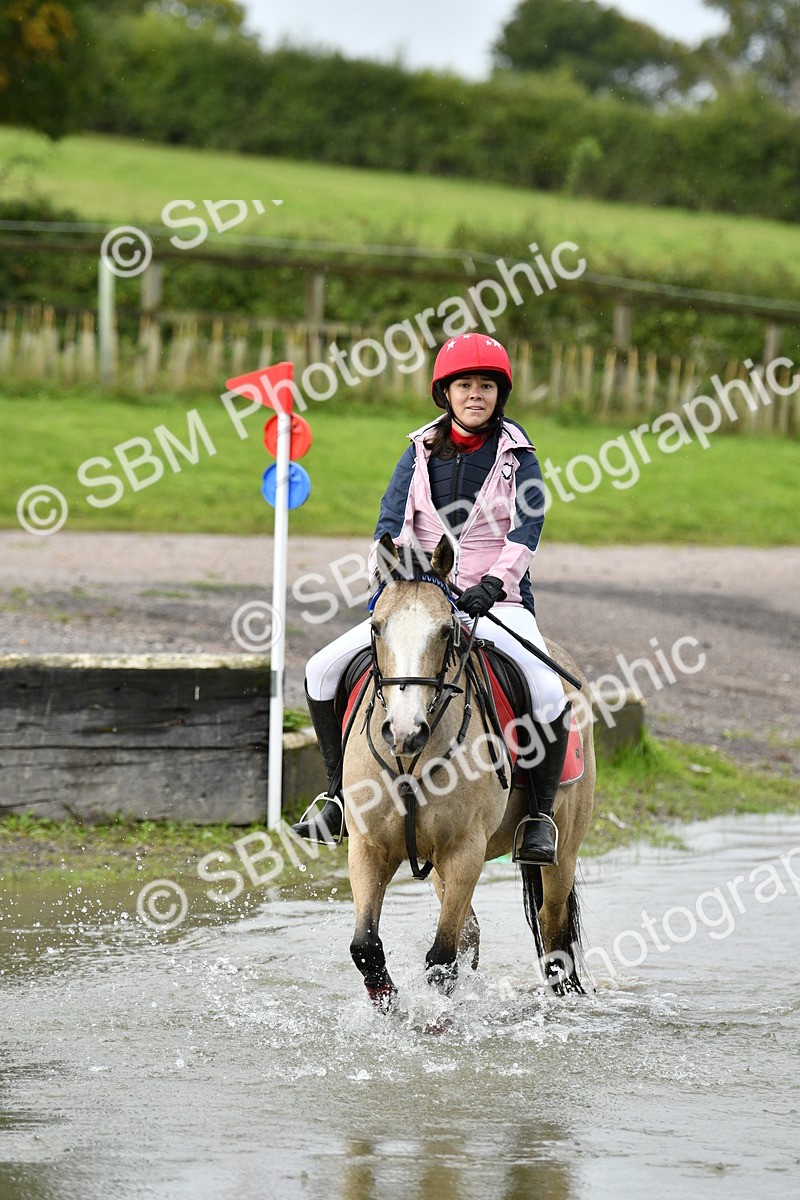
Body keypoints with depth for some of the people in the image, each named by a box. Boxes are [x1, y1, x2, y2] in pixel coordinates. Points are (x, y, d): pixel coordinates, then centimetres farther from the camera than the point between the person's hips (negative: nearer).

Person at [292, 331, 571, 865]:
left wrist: (492, 585, -25)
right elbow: (392, 521, 1)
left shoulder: (516, 455, 0)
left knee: (549, 696, -29)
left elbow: (527, 530, -11)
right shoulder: (421, 452, 8)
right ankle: (343, 794, 4)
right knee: (323, 670, -10)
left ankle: (541, 815, -11)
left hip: (497, 602, -3)